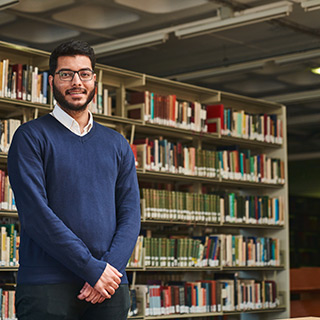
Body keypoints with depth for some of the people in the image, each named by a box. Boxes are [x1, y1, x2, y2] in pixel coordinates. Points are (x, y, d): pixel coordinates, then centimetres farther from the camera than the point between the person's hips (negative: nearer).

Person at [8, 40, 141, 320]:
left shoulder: (117, 145, 15)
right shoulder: (31, 136, 2)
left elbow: (131, 215, 7)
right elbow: (34, 213, -9)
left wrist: (110, 268, -11)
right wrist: (92, 268, -14)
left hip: (110, 286, 4)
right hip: (47, 286, -3)